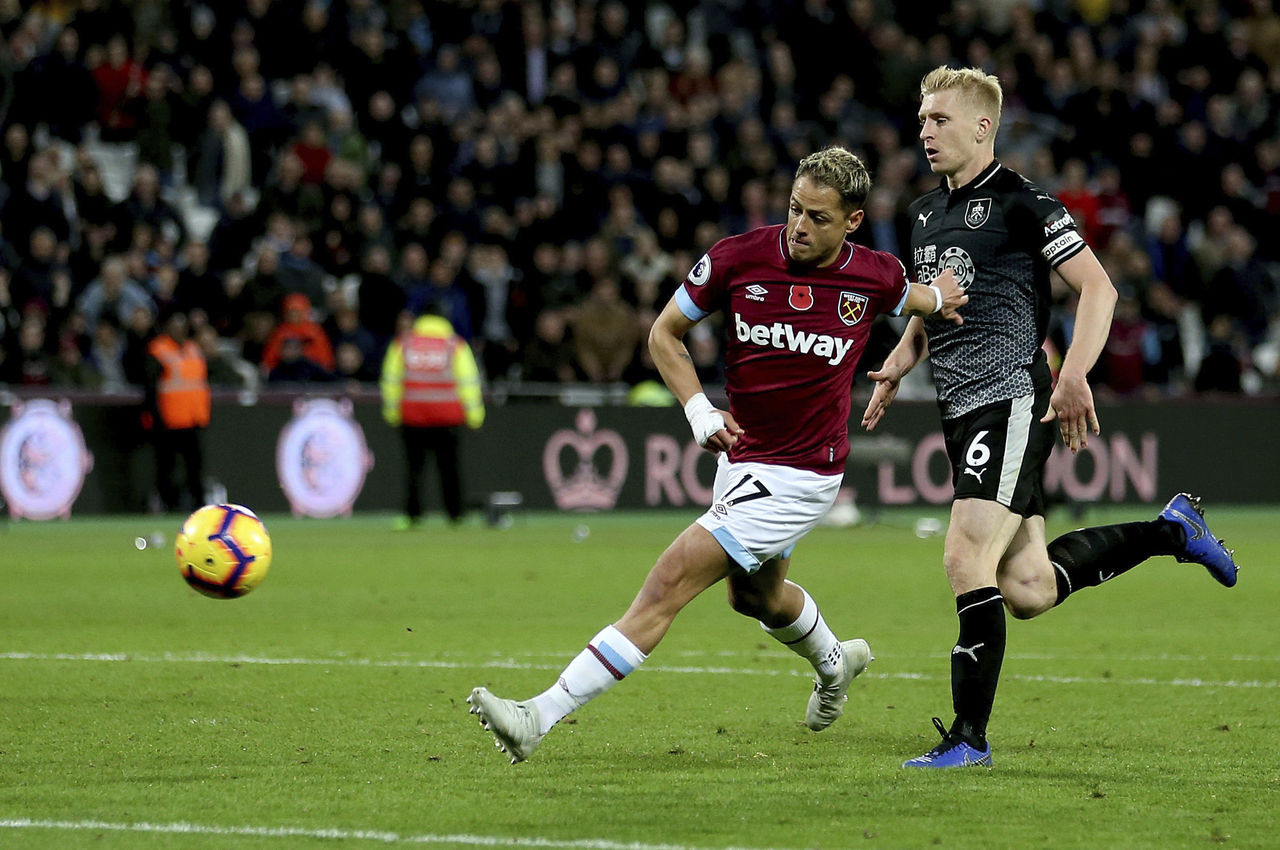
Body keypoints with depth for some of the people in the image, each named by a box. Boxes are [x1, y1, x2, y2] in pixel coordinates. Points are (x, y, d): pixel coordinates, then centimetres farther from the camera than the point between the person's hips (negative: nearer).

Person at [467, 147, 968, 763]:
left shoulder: (874, 277, -11)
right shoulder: (739, 257, -11)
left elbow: (915, 297, 16)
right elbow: (665, 331, 1)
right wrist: (699, 409, -11)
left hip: (801, 475, -5)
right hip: (740, 454, 5)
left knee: (669, 585, -15)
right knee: (757, 595, 30)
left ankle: (541, 715, -19)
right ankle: (834, 662, 63)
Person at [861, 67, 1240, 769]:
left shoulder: (1021, 202, -7)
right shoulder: (925, 213, 17)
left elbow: (1098, 287, -10)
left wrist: (1073, 377, -21)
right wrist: (894, 369, 14)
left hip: (1013, 402, -8)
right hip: (961, 414, 8)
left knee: (967, 559, -18)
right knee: (1027, 591, 6)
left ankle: (970, 735, -11)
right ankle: (1172, 531, 28)